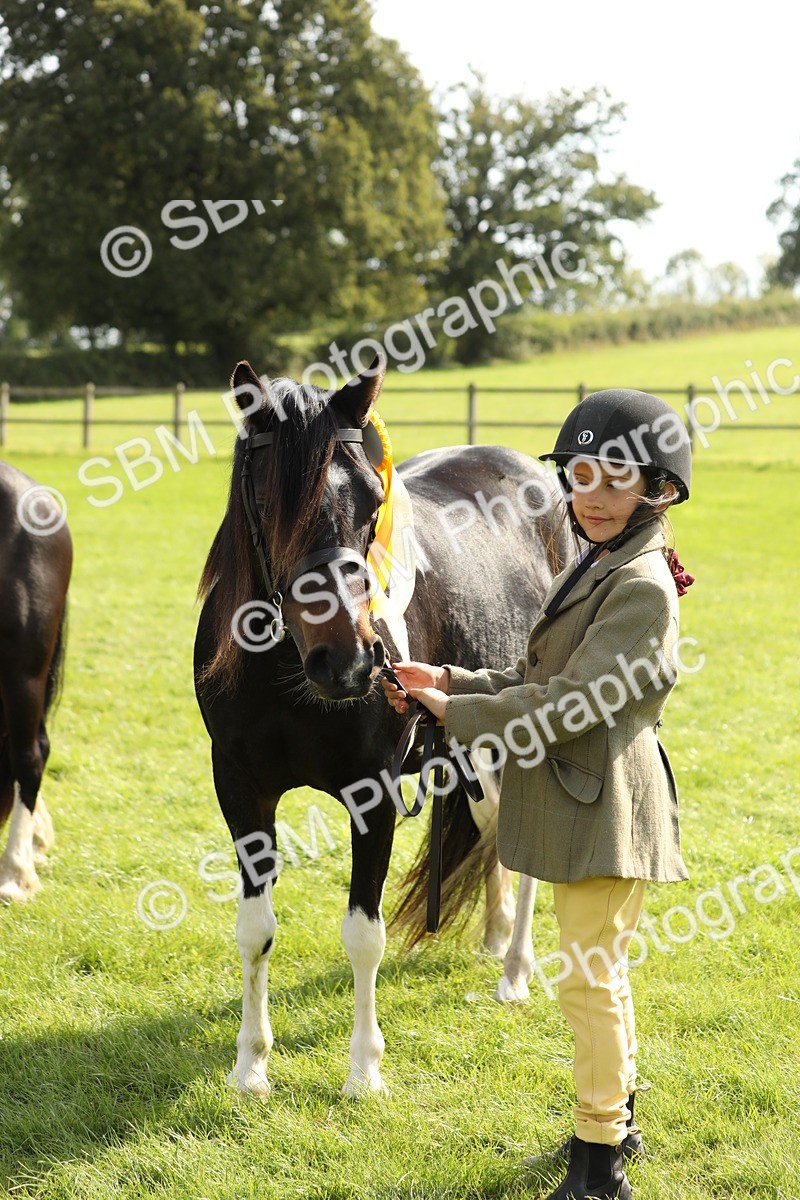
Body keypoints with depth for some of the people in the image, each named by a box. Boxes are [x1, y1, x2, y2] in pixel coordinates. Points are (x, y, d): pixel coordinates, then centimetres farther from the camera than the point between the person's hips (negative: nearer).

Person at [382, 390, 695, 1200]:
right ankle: (616, 1119, 35)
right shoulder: (592, 569, 13)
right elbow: (536, 681, 14)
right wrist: (450, 682, -1)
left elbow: (571, 703, -24)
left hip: (604, 805, -10)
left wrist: (455, 715, -18)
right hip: (577, 798, 10)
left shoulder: (639, 585, -19)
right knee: (600, 972, 20)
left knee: (590, 977, -5)